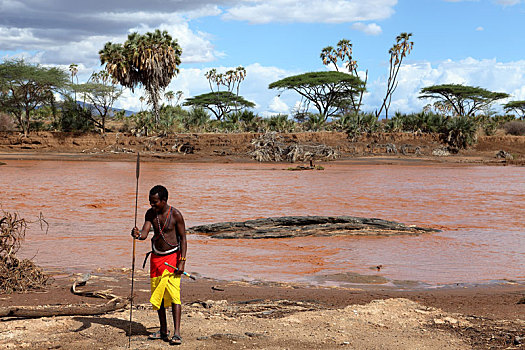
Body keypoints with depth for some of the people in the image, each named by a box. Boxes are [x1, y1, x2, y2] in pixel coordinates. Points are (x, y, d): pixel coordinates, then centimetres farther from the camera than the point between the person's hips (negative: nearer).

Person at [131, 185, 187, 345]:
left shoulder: (175, 215, -13)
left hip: (172, 256, -5)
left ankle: (176, 333, -17)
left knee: (173, 294, -14)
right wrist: (137, 234, -32)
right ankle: (163, 330, 22)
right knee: (157, 294, 9)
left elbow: (183, 238, -10)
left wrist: (182, 261, -16)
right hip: (156, 257, 5)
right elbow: (144, 234, -7)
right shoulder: (150, 213, 0)